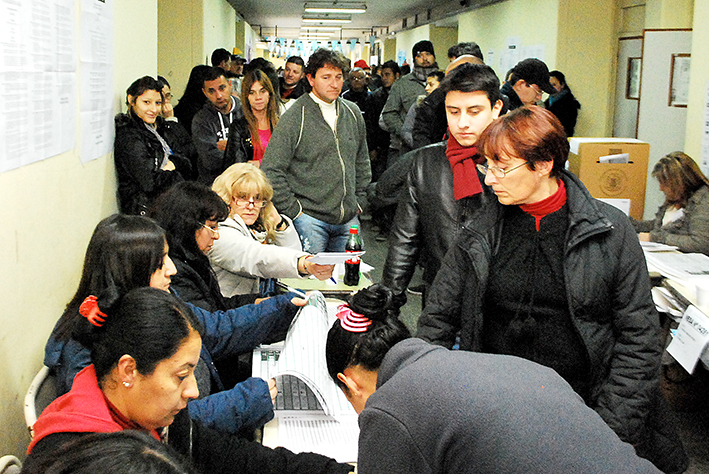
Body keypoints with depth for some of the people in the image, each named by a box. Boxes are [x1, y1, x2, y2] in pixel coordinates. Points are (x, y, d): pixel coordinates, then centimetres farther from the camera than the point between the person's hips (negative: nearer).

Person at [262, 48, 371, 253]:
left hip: (348, 220, 5)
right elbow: (271, 171, -11)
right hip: (310, 219, -5)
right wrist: (293, 210, -11)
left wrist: (359, 201, 14)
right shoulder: (295, 117, -9)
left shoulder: (353, 113, 9)